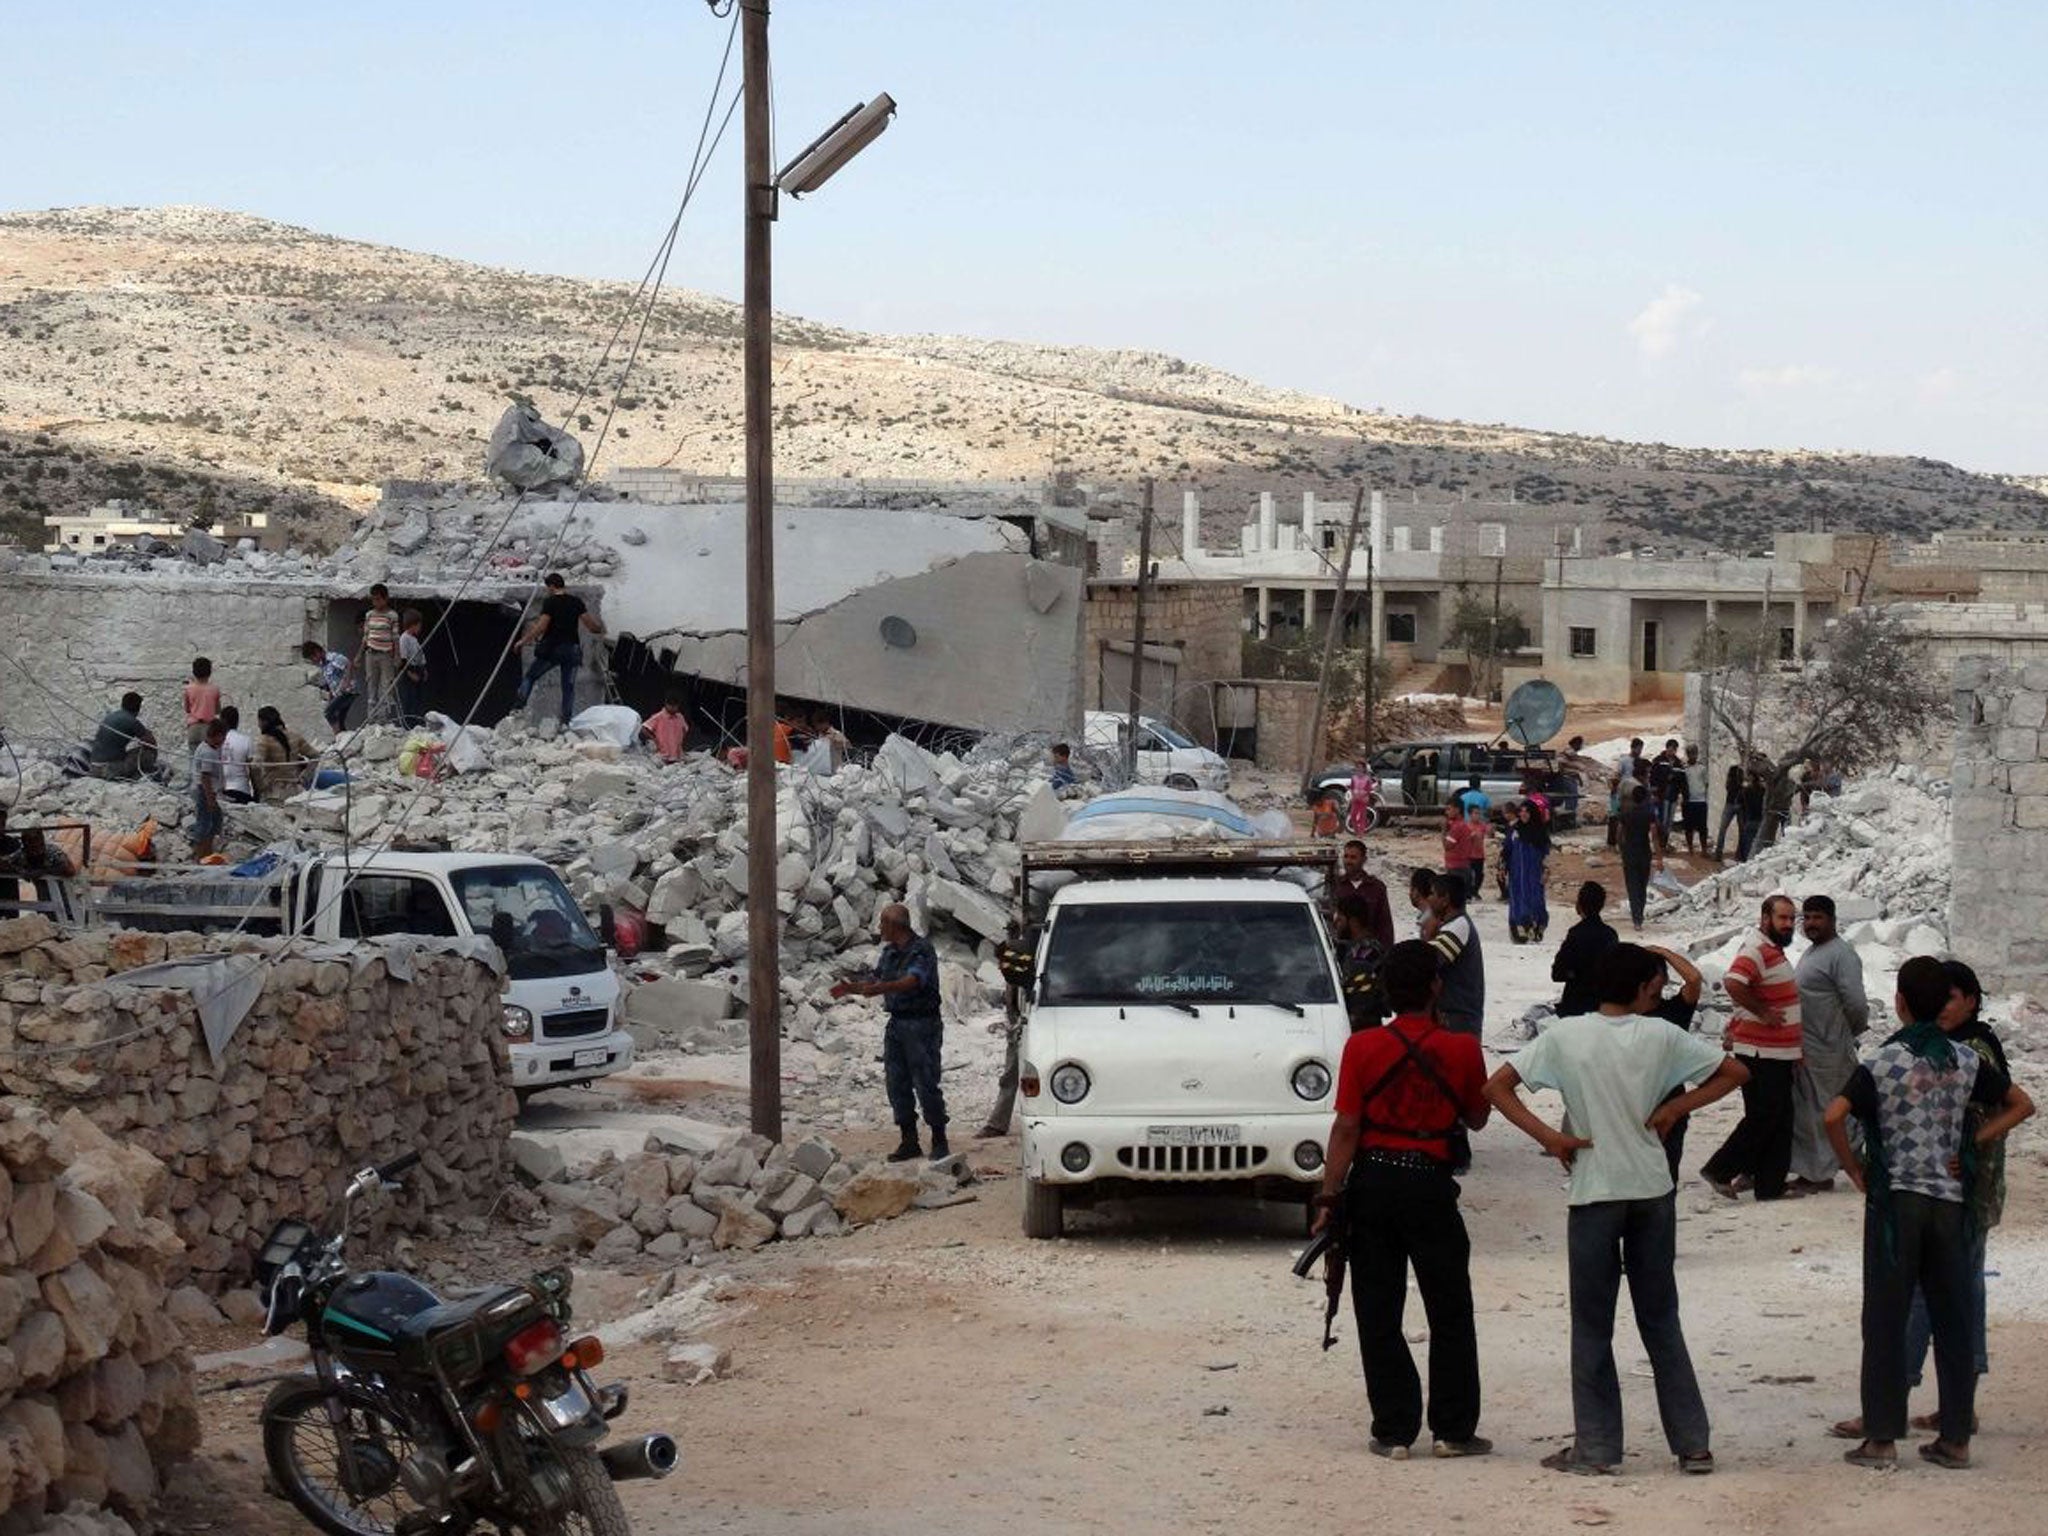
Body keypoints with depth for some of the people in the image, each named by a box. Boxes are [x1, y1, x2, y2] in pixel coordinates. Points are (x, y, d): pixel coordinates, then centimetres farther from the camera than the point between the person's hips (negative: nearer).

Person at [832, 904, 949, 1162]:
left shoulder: (922, 950, -13)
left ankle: (940, 1142, 2)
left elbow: (913, 980, -28)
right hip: (896, 1024, 8)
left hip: (921, 1024, -8)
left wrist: (881, 988, -41)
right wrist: (851, 987, 3)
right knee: (897, 1084, 7)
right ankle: (909, 1142, 14)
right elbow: (874, 979, 19)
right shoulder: (889, 952, 13)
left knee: (926, 1084, -6)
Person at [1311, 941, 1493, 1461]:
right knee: (1451, 1314, 10)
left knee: (1378, 1316, 7)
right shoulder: (1461, 1049, -6)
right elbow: (1477, 1119, 9)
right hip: (1430, 1184, 0)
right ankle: (1453, 1429, 11)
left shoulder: (1362, 1047, -6)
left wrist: (1329, 1195, -2)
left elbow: (1346, 1127, -7)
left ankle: (1393, 1431, 7)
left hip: (1372, 1183, 1)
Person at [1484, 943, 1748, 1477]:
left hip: (1594, 1193, -2)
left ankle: (1597, 1447, 6)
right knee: (1661, 1318, 11)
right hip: (1652, 1191, 2)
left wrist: (1548, 1136, -6)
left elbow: (1497, 1087, -7)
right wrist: (1672, 1110, 2)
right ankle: (1693, 1443, 12)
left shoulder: (1564, 1036, -5)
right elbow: (1734, 1072, 3)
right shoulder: (1661, 1036, -2)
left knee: (1592, 1326, 6)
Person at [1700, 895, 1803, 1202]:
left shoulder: (1775, 951, 18)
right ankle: (1720, 1171, 1)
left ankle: (1771, 1185, 14)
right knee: (1762, 1116, -7)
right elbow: (1733, 983, -35)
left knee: (1781, 1121, 10)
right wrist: (1762, 1013, -24)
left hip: (1779, 1053, 10)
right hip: (1760, 1053, -10)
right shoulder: (1756, 949, -17)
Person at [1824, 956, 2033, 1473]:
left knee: (1886, 1319, 2)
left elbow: (1834, 1116, -18)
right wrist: (1971, 1145, 8)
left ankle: (1881, 1439, 1)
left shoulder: (1883, 1061, -7)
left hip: (1894, 1199, -3)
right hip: (1951, 1199, 3)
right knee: (1952, 1320, 9)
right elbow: (2021, 1104, 10)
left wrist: (1854, 1169, -4)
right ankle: (1955, 1437, 12)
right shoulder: (1966, 1061, 3)